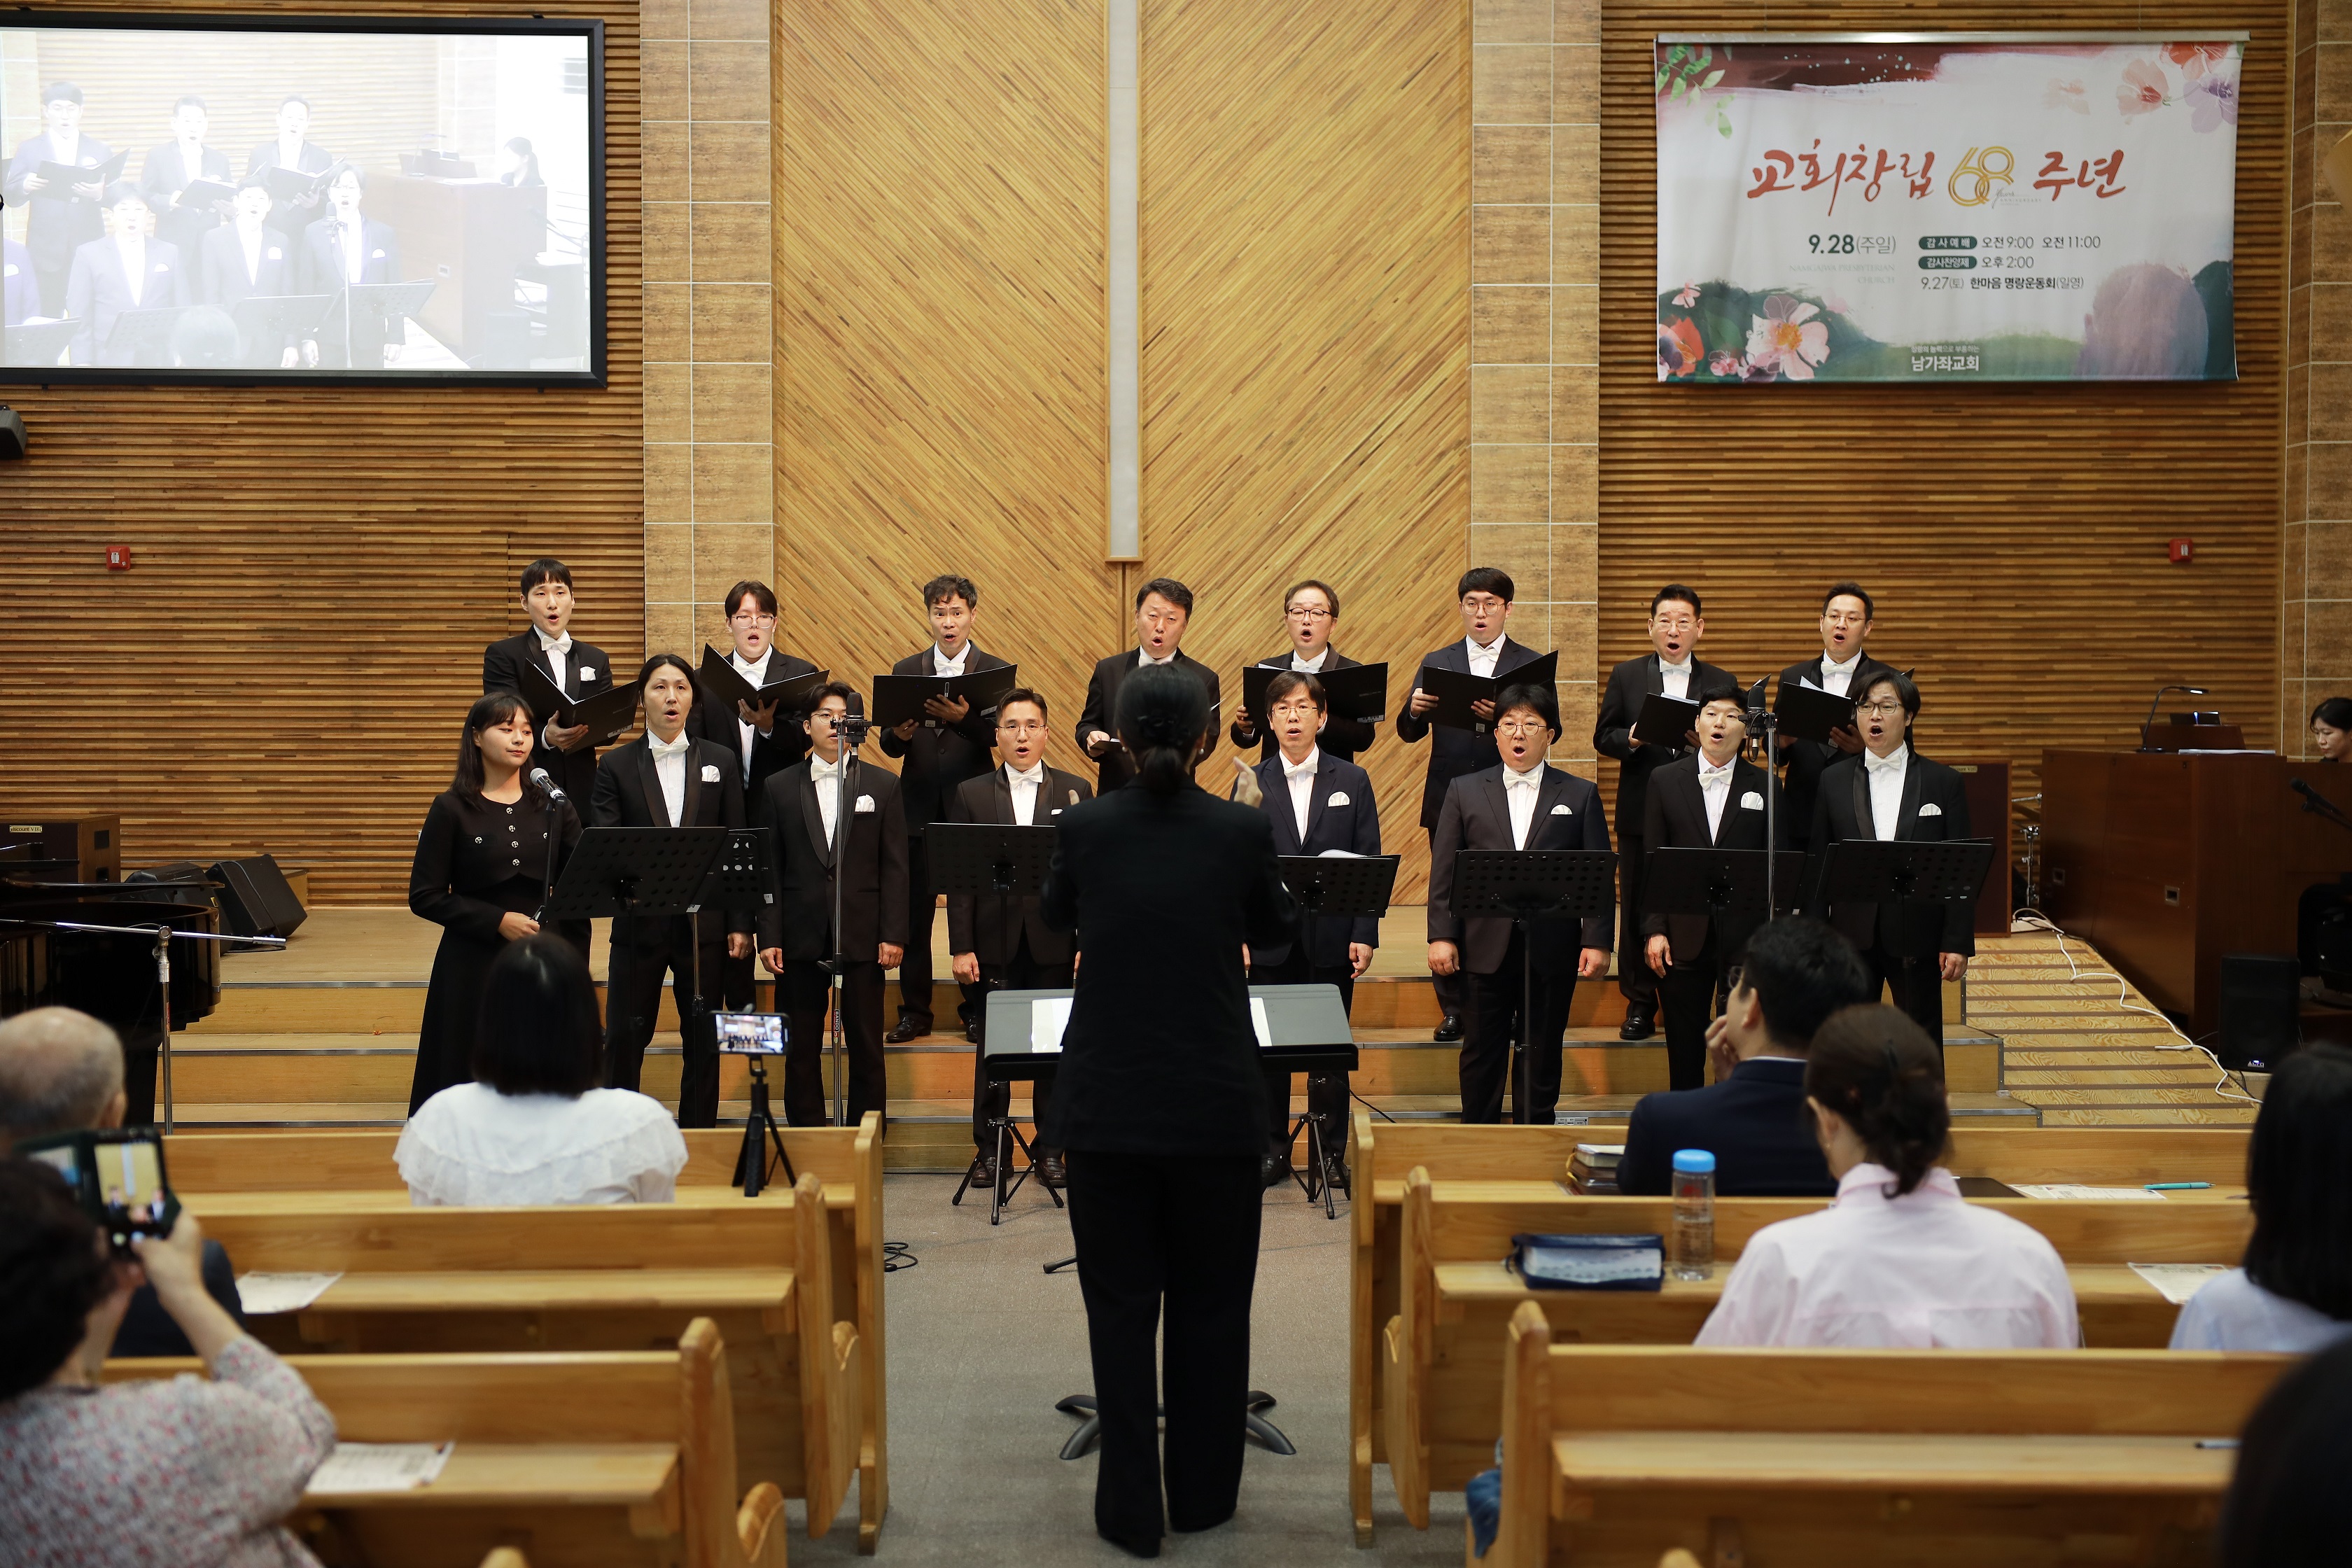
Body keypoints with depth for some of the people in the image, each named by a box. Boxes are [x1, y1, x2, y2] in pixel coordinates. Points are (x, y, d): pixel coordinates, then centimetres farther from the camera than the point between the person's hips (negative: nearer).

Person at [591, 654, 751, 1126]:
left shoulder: (720, 762, 8)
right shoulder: (616, 765, 4)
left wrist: (740, 924, 1)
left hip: (703, 922, 1)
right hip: (639, 922, -1)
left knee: (703, 1040, 7)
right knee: (624, 1038, 4)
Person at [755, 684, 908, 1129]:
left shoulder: (883, 786, 8)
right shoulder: (779, 788, 8)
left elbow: (895, 867, 4)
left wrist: (893, 934, -4)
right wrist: (768, 937, -3)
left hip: (863, 937, 0)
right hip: (801, 937, 0)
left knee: (866, 1049, 3)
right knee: (802, 1050, 5)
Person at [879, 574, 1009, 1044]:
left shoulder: (995, 671, 3)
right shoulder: (906, 670, 9)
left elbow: (999, 735, -10)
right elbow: (888, 745, 4)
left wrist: (962, 718, -28)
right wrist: (898, 734, -19)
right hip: (919, 808, 2)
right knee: (913, 915, 4)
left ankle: (977, 1010, 13)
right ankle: (914, 1011, 13)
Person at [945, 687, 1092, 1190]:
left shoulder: (1076, 792, 6)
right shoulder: (970, 795, 6)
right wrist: (961, 947, -4)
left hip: (1055, 943, 0)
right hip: (994, 945, 0)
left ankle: (1050, 1148, 16)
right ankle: (988, 1149, 16)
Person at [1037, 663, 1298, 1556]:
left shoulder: (1086, 827, -4)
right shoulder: (1243, 830, -6)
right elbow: (1272, 931, 13)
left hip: (1107, 1104, 0)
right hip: (1215, 1104, 0)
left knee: (1120, 1306, 9)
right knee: (1210, 1305, 14)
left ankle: (1131, 1510, 11)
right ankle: (1202, 1497, 25)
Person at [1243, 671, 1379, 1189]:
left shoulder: (1352, 782, 4)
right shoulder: (1252, 784, 4)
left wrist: (1364, 934, -6)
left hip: (1332, 939, 0)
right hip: (1271, 942, 1)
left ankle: (1333, 1153, 15)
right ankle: (1273, 1151, 16)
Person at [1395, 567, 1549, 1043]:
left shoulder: (1532, 665, 5)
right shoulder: (1436, 663, 11)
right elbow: (1408, 733, 6)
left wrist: (1502, 714, -26)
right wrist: (1414, 710, -18)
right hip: (1448, 803, 2)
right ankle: (1454, 1007, 12)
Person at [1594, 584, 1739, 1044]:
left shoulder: (1721, 683, 7)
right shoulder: (1626, 676, 6)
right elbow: (1603, 737, 5)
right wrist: (1631, 739, -15)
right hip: (1641, 813, 0)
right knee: (1637, 908, 4)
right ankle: (1640, 1005, 13)